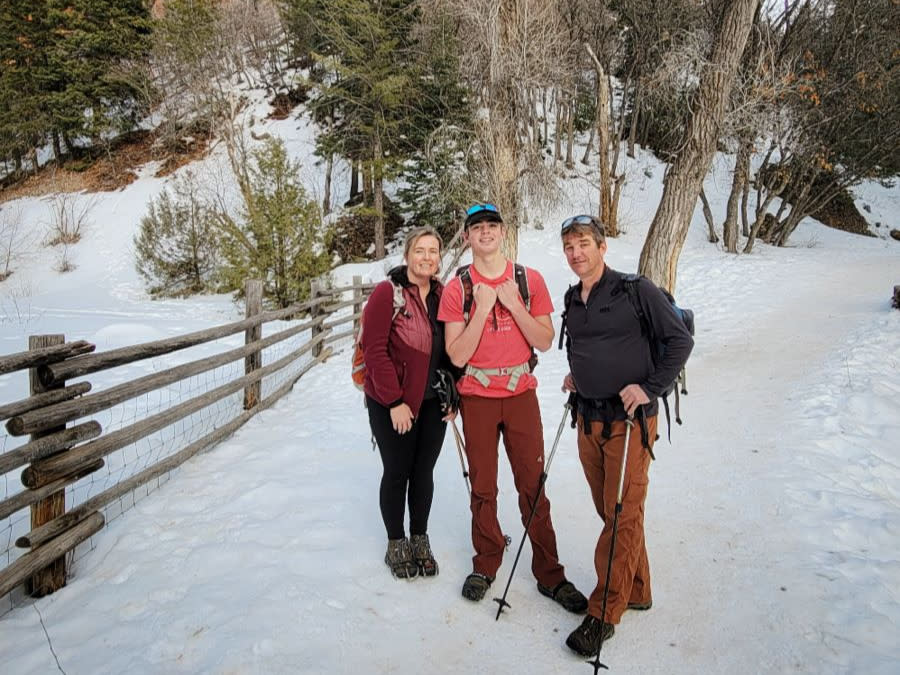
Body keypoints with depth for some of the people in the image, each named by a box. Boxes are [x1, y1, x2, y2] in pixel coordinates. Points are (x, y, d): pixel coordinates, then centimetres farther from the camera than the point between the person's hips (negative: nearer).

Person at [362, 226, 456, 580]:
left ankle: (420, 539, 31)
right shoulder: (387, 293, -13)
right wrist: (395, 401, -16)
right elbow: (375, 349, -15)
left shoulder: (443, 296, 4)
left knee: (424, 472, 13)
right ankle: (396, 543, 27)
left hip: (433, 404, 4)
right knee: (397, 473, 8)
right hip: (391, 405, -4)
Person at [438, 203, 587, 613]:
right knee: (483, 487, 9)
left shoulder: (529, 280, 1)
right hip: (477, 397, 0)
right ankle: (486, 565, 28)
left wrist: (513, 304, -14)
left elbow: (544, 342, -4)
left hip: (520, 394, 1)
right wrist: (482, 309, -18)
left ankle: (549, 575, 18)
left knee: (533, 486, 4)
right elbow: (457, 356, -9)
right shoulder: (457, 288, -3)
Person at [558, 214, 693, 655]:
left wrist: (650, 388, -15)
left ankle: (603, 613, 9)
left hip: (629, 420, -6)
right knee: (609, 512, 14)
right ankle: (636, 591, 33)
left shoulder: (636, 289, -9)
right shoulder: (572, 300, 10)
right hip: (588, 418, 7)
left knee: (623, 516, -2)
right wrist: (575, 375, 10)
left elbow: (680, 340, -8)